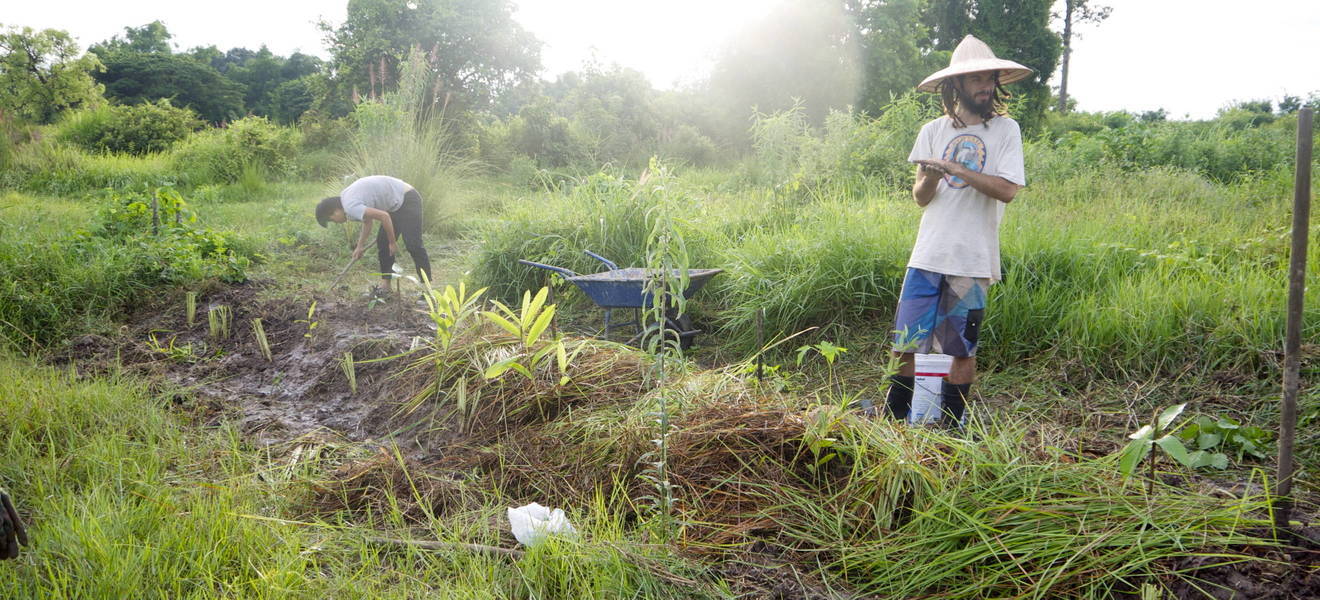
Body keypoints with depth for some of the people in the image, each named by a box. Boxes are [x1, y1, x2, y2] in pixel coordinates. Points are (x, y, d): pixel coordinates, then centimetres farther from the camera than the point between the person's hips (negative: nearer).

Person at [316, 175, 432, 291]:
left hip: (407, 200, -11)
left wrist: (392, 242, -15)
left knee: (413, 244, -18)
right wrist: (360, 246, 23)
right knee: (383, 242, 11)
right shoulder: (346, 196, 8)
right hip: (396, 203, 11)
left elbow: (384, 216, -26)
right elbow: (367, 220, 22)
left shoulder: (351, 206, -23)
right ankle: (386, 284, 16)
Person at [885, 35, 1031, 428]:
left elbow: (1008, 190, -10)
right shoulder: (933, 131, 10)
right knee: (907, 343, 2)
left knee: (963, 348, 4)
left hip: (973, 261, -2)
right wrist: (930, 179, -15)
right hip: (927, 256, 2)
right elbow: (920, 198, 7)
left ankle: (952, 426, 16)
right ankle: (894, 419, 15)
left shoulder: (1005, 130, 2)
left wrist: (957, 169, -17)